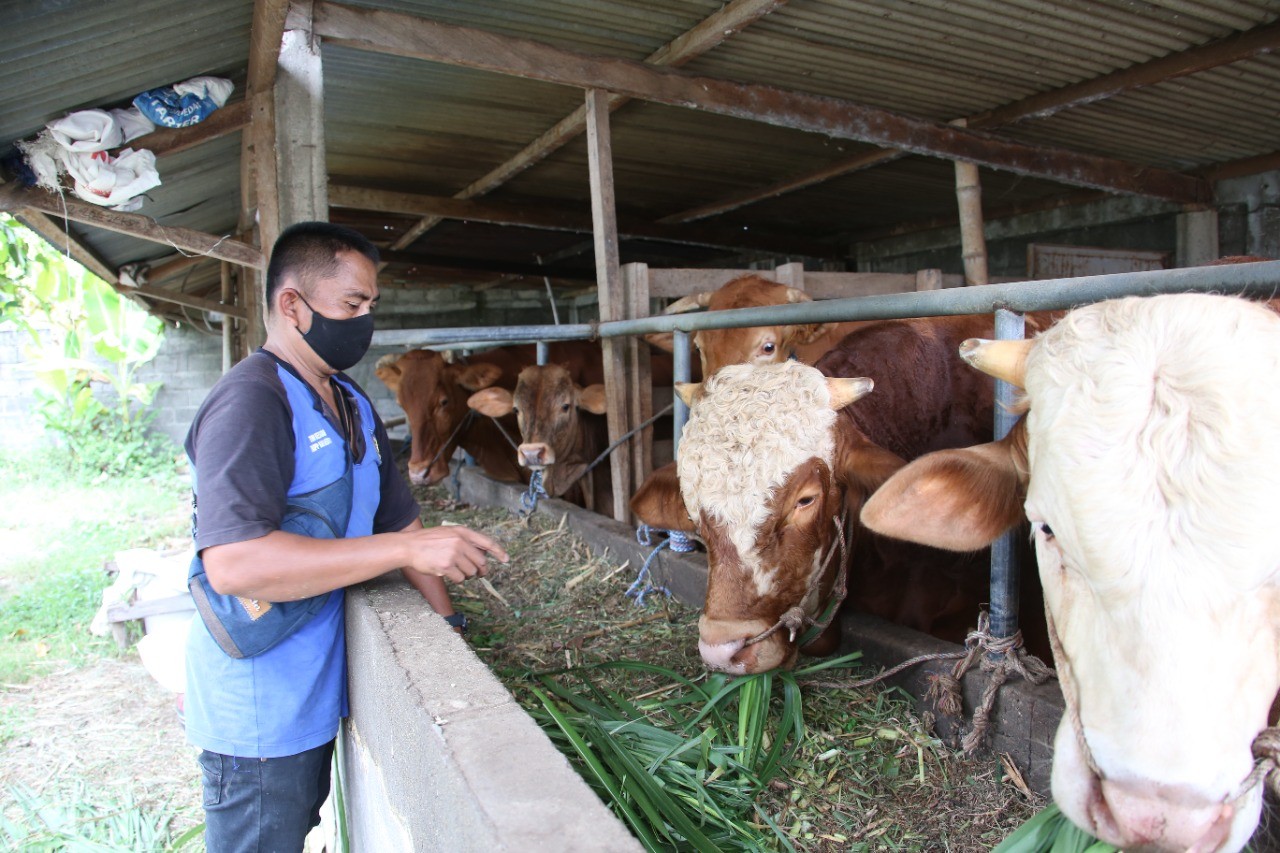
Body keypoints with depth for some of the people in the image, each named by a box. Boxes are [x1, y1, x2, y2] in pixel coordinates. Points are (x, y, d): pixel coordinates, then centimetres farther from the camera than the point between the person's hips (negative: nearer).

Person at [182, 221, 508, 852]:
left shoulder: (352, 404, 8)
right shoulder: (250, 403, -22)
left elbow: (399, 521, 12)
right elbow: (233, 563, -34)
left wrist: (449, 624, 5)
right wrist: (409, 549, -34)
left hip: (315, 699, 9)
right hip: (259, 721, -9)